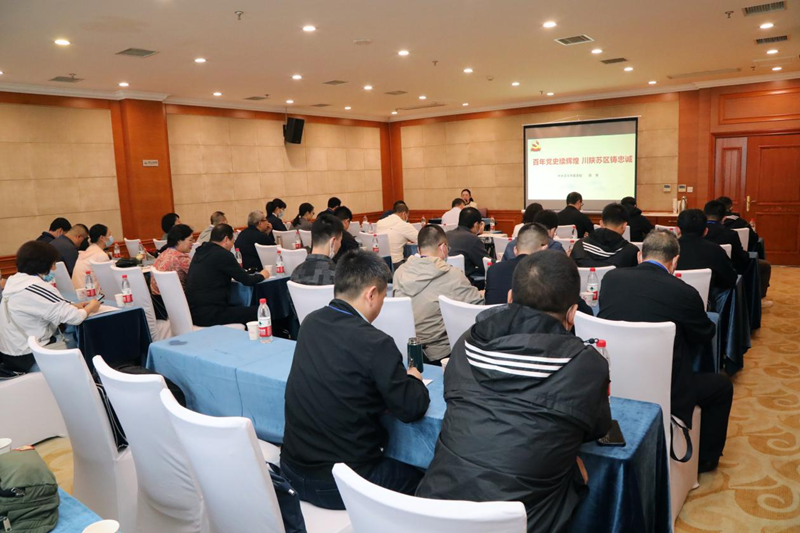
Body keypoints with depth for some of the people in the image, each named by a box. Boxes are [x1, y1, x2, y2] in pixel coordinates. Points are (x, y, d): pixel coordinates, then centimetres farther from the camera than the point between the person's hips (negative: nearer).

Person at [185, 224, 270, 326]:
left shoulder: (200, 252, 11)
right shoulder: (223, 254, -12)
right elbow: (247, 281, -5)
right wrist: (262, 275, 13)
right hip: (210, 314, -10)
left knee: (240, 308, 26)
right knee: (259, 312, -6)